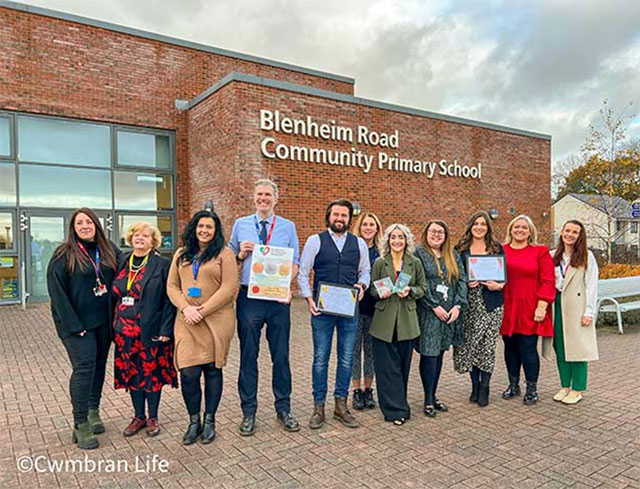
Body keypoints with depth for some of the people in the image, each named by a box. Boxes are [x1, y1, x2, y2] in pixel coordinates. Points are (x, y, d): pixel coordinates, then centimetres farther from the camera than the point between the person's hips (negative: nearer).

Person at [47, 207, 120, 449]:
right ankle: (81, 425, -1)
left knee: (99, 365, 11)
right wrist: (73, 325, -15)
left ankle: (93, 411, 27)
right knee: (84, 366, -9)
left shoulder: (109, 250, 8)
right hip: (77, 322, -5)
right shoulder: (64, 255, -5)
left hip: (103, 320, 5)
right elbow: (56, 291, -9)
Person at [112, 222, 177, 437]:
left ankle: (152, 418, 23)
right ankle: (139, 416, 28)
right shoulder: (122, 262, 9)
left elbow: (169, 300, -8)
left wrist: (165, 330, -13)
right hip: (125, 330, 4)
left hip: (152, 330, -4)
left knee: (152, 372, 6)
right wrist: (114, 324, 6)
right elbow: (114, 294, 13)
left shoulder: (162, 264, -5)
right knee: (131, 372, 12)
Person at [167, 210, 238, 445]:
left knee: (212, 370, 7)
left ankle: (209, 421, 24)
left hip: (216, 320, -2)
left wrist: (203, 310, -14)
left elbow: (229, 288, -9)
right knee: (188, 373, -5)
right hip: (187, 321, 3)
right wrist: (186, 308, -8)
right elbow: (172, 286, 10)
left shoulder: (224, 254, -1)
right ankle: (193, 422, 16)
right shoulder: (181, 255, 13)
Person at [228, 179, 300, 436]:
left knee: (281, 355, 8)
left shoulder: (288, 227, 6)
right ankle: (248, 412, 21)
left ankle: (283, 409, 24)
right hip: (248, 297, 0)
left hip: (278, 298, 0)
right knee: (248, 356, 7)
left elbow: (294, 262, 4)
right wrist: (241, 254, -9)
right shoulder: (240, 225, 8)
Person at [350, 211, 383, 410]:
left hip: (374, 306, 2)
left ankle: (368, 390, 23)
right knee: (354, 349, 6)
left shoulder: (382, 252, 5)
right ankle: (357, 391, 17)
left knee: (371, 349, 10)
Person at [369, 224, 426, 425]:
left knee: (403, 365, 10)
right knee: (387, 366, -1)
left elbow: (423, 287, 9)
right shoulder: (379, 263, 1)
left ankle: (398, 404, 27)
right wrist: (381, 293, -16)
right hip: (384, 321, -1)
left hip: (406, 321, 2)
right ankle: (396, 409, 9)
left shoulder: (415, 263, 5)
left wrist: (410, 291, -11)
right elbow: (372, 289, 6)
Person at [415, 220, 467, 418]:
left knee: (439, 353, 10)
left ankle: (433, 396, 21)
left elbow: (462, 280, 8)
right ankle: (428, 400, 7)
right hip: (428, 313, -5)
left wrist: (458, 305, -5)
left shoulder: (453, 255, 13)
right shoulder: (419, 254, -3)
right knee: (429, 354, -4)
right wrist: (435, 307, -14)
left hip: (450, 313, 5)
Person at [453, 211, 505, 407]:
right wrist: (465, 283, -10)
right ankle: (475, 386, 18)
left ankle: (484, 388, 10)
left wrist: (498, 285, -9)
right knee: (470, 344, 3)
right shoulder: (461, 249, 7)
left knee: (487, 345, -2)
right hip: (469, 303, 1)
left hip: (491, 303, 0)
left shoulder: (497, 248, 8)